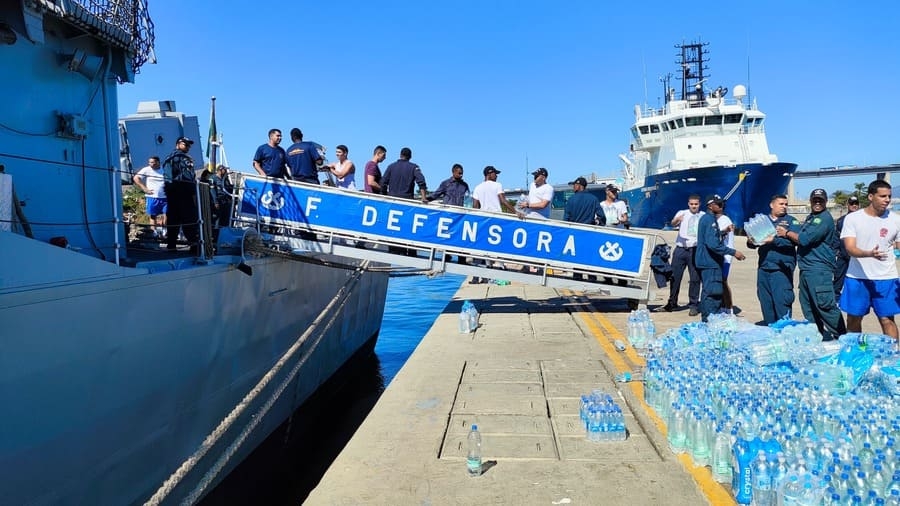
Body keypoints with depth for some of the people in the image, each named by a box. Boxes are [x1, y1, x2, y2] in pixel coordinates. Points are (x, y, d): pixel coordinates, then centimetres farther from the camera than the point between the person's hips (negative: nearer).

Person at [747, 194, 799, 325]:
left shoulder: (791, 221, 5)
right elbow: (752, 243, 12)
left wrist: (774, 240, -21)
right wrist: (751, 242, -11)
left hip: (782, 268, -4)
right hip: (764, 266, 4)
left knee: (781, 300, -9)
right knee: (765, 302, 10)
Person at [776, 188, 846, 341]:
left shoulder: (825, 218, -10)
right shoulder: (810, 218, 20)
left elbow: (805, 239, -17)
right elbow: (799, 239, 24)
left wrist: (787, 233, -2)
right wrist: (788, 233, 6)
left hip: (819, 269, -9)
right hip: (806, 269, 9)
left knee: (825, 305, -12)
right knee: (808, 306, 12)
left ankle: (841, 338, -4)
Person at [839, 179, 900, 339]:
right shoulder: (852, 218, -4)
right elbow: (850, 248, -13)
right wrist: (869, 254, -31)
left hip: (886, 278, 0)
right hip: (857, 277, 0)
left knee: (887, 319, -1)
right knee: (853, 318, 9)